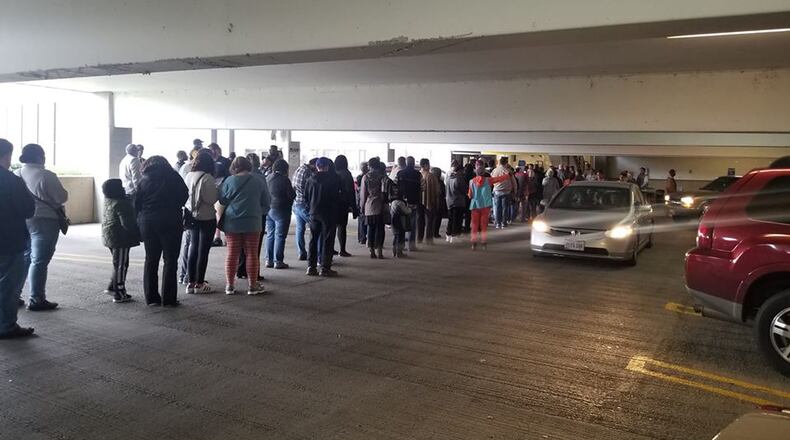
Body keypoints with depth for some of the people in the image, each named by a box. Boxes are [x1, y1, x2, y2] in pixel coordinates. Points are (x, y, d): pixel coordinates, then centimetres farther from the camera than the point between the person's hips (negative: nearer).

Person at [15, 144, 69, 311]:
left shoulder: (16, 175, 5)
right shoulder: (46, 176, -16)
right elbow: (62, 198, -14)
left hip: (21, 221, 7)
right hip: (44, 221, -7)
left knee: (22, 259, 18)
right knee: (39, 261, -1)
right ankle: (36, 300, 3)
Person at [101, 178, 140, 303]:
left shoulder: (108, 201, 8)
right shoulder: (121, 204, -20)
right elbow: (127, 223, -23)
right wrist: (138, 233, -11)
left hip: (109, 237, 10)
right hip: (120, 238, -10)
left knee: (118, 264, 22)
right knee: (121, 265, -2)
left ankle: (112, 287, 27)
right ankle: (119, 294, 2)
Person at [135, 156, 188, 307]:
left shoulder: (144, 180, 6)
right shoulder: (173, 176, 1)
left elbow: (137, 203, 3)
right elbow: (185, 194, 0)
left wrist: (141, 218, 10)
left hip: (147, 222, 3)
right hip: (171, 222, -3)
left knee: (151, 260, 12)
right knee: (170, 260, 2)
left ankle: (151, 297, 14)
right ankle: (168, 299, 1)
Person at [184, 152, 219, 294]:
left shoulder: (188, 176, 3)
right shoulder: (207, 178, -17)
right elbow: (212, 200, -18)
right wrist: (217, 190, -2)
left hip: (192, 217, 6)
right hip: (206, 218, -6)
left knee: (193, 248, 14)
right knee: (203, 250, 2)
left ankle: (190, 282, 18)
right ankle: (199, 283, 8)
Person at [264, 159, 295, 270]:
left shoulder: (267, 178, 7)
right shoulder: (284, 180, -13)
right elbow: (292, 195, -11)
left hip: (268, 209, 7)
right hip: (281, 210, -7)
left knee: (270, 235, 13)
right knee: (280, 236, -2)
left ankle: (269, 260, 16)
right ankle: (278, 261, -1)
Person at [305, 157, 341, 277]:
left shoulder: (311, 179, 2)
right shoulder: (333, 179, -9)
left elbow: (306, 196, 7)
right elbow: (337, 196, -6)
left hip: (314, 213, 4)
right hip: (329, 213, -4)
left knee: (313, 240, 11)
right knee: (327, 240, 1)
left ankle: (311, 267, 10)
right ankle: (325, 268, 0)